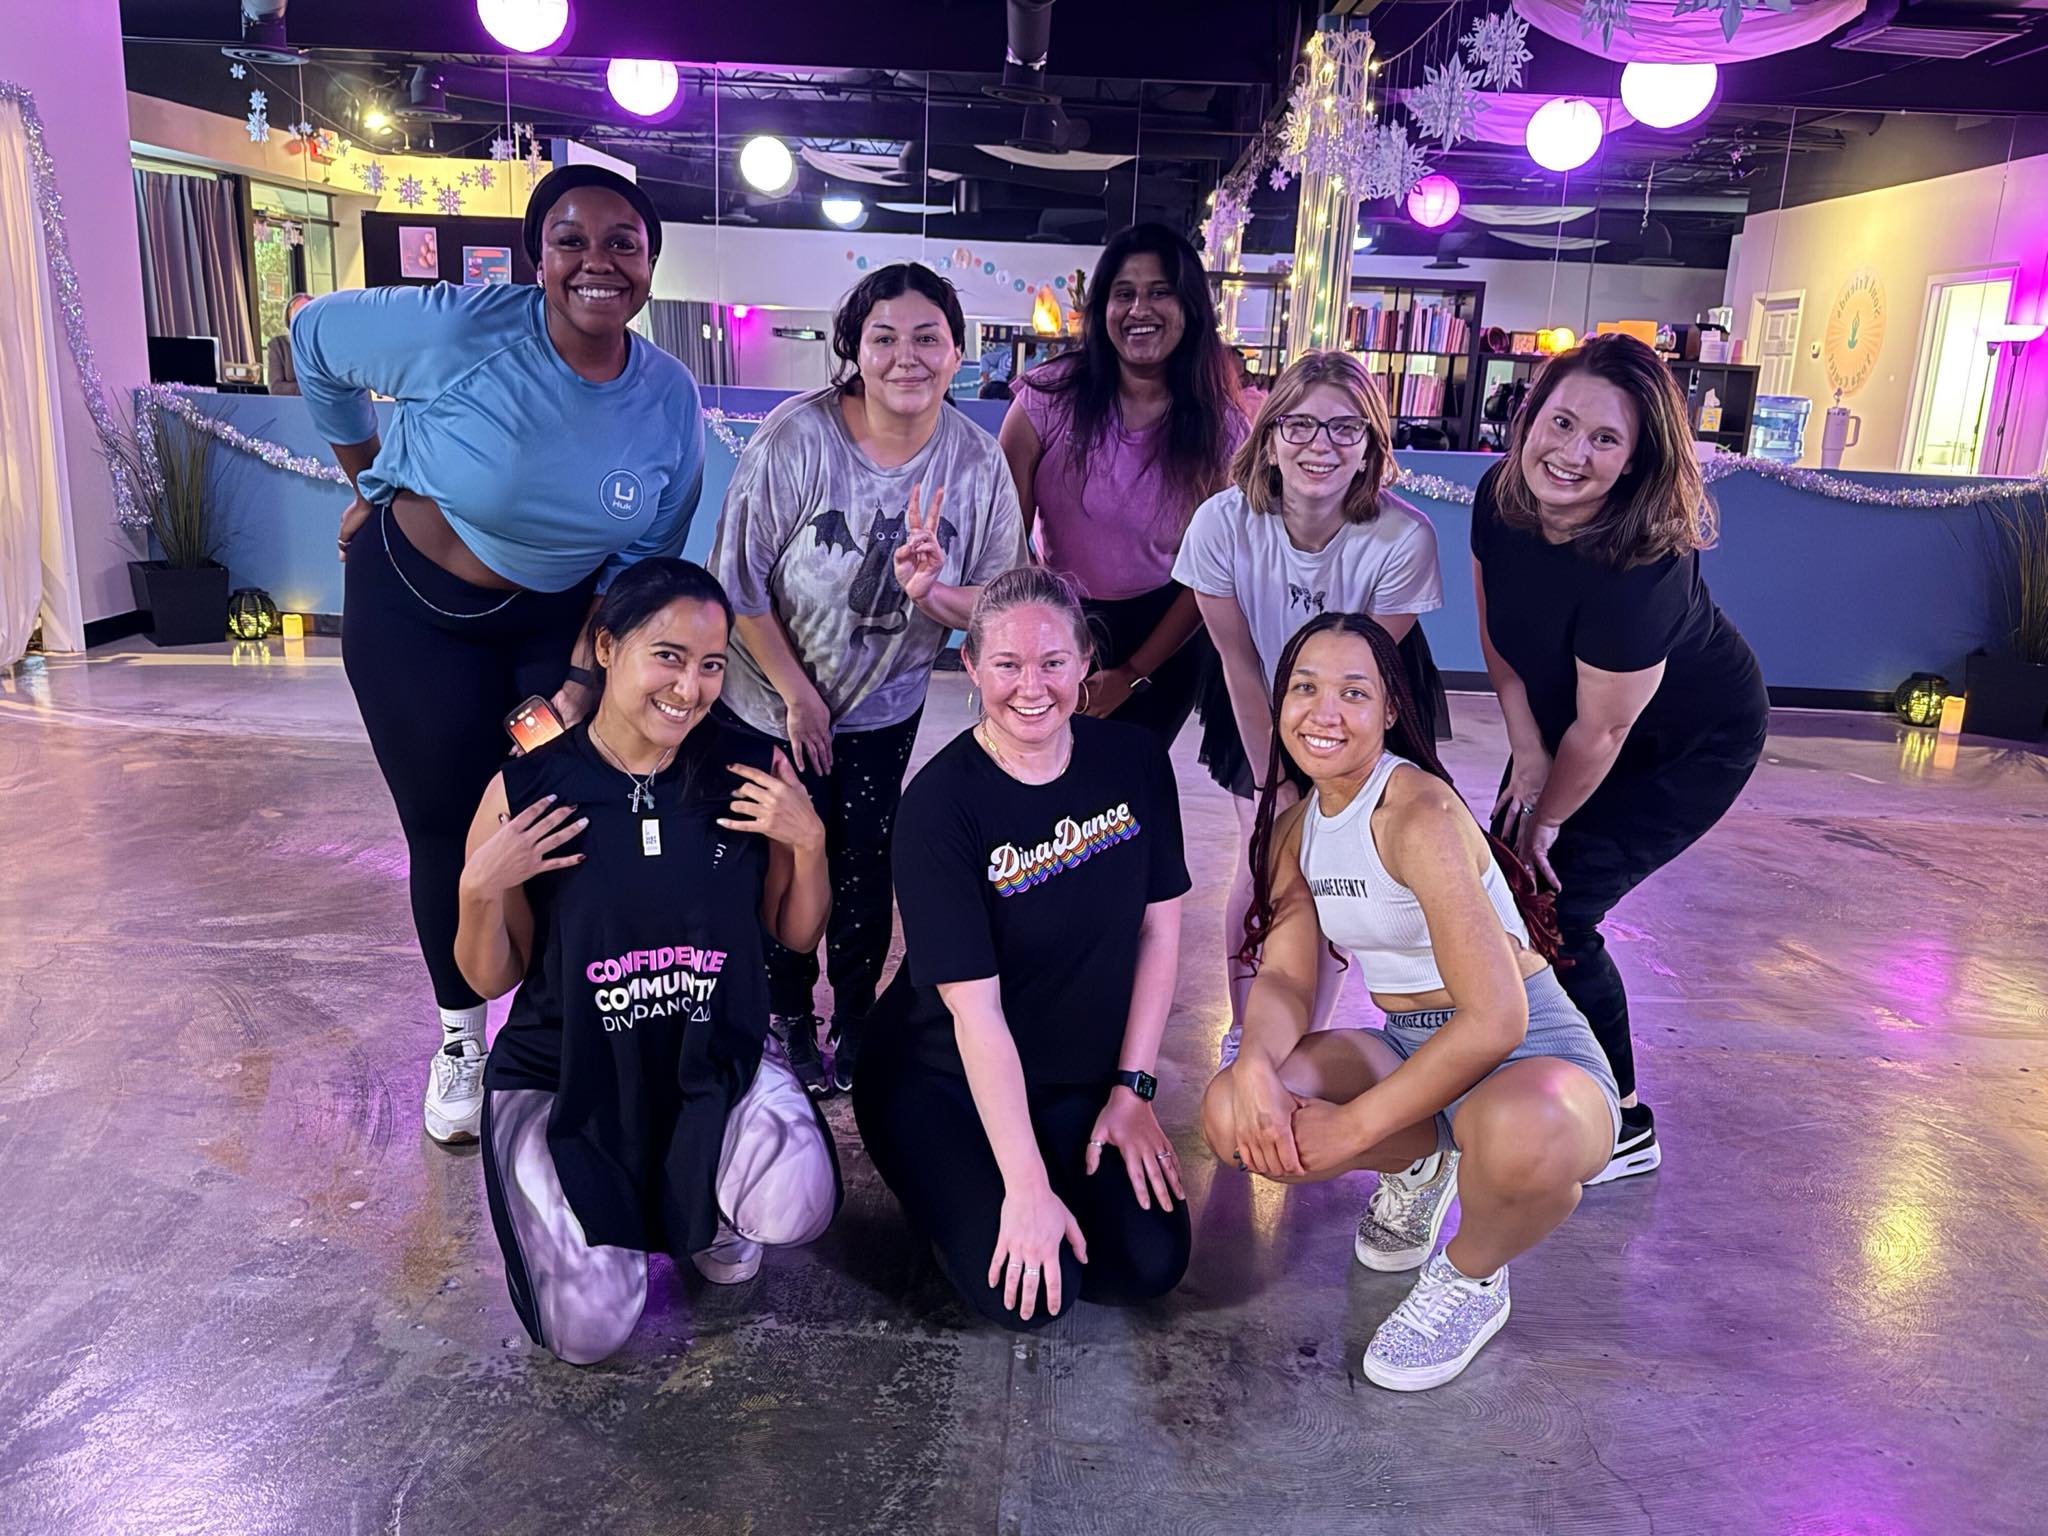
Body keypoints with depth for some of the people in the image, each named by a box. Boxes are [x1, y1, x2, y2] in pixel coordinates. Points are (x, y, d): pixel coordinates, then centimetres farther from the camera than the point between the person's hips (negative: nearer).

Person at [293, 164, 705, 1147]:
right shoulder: (459, 328, -22)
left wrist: (582, 674, -11)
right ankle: (459, 1037, 29)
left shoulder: (669, 398, -10)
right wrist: (371, 482, 2)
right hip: (413, 606, -2)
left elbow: (643, 558, -3)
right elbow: (315, 338, -4)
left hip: (561, 616, 3)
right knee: (450, 827, 6)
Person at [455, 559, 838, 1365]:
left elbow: (797, 934, 2)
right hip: (564, 1077, -1)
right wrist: (481, 889, -21)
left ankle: (706, 1208, 11)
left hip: (716, 1061, 1)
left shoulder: (749, 773, -9)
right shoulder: (526, 792, -12)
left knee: (798, 1207, -27)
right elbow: (491, 979, -2)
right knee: (590, 1331, -11)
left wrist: (808, 840, -16)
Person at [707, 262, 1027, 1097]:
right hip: (773, 701, -2)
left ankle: (855, 1024, 30)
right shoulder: (796, 438, -23)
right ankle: (788, 1017, 32)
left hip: (886, 706, 2)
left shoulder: (978, 462, -13)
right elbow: (739, 585, -17)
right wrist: (798, 695, -12)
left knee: (865, 865, 8)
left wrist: (932, 593, -30)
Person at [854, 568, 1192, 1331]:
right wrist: (1027, 1187, -23)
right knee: (1025, 1292, -18)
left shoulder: (1135, 760, -8)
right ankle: (956, 1191, 12)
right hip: (942, 1079, -3)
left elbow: (1160, 925, 0)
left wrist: (1132, 1089, -4)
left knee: (1151, 1261, -13)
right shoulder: (940, 802, -22)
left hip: (1083, 1078, 4)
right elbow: (975, 1009, -23)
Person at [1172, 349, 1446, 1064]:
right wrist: (1275, 787, -13)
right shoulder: (1223, 522, -28)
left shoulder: (1405, 538, -31)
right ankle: (1240, 1036, 21)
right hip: (1260, 707, 1)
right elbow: (1240, 667, -17)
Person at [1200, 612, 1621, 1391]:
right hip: (1408, 1049, 6)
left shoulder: (1418, 814, -23)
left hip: (1531, 1059, -6)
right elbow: (1285, 976, -4)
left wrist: (1353, 1127, -25)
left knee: (1518, 1136, -42)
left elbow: (1495, 1016, -28)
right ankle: (1419, 1161, 12)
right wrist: (1255, 1065, -26)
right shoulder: (1296, 825, 3)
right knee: (1234, 1114, -19)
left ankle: (1471, 1279, -5)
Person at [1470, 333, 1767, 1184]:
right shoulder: (1501, 497, -20)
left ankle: (1622, 1127, 10)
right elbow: (1498, 637, -5)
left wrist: (1547, 819, -12)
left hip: (1693, 742, -7)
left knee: (1553, 906, -11)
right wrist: (1527, 757, -8)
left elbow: (1600, 733, -28)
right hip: (1564, 713, 7)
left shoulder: (1639, 567, -40)